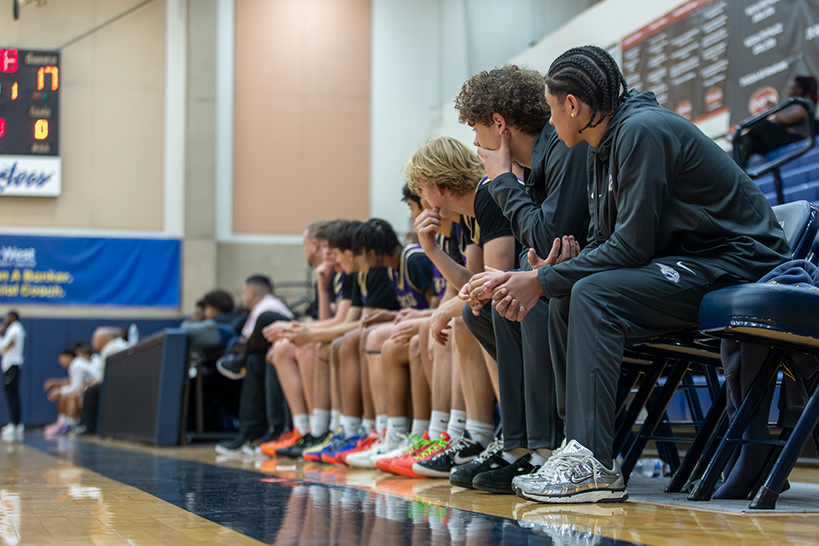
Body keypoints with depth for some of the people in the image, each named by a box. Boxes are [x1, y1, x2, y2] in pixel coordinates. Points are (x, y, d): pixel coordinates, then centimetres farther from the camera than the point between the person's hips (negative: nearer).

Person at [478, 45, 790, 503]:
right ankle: (580, 445, -3)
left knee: (595, 294, -26)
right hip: (682, 267, 10)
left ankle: (595, 465, -30)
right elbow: (604, 243, 14)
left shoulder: (643, 131, -17)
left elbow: (631, 246, -22)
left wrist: (542, 280, -15)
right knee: (566, 304, -1)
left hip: (738, 262, -10)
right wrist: (531, 281, -2)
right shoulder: (604, 147, 13)